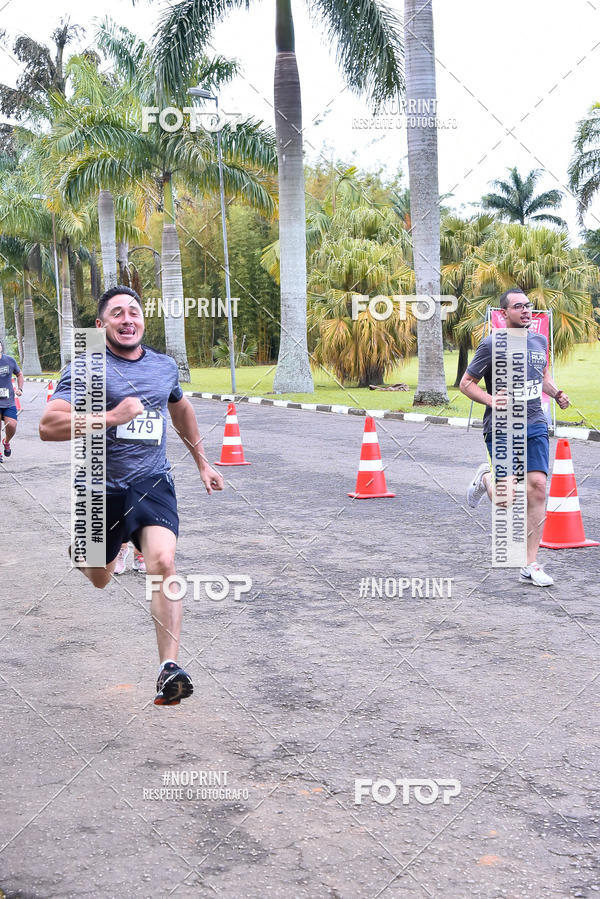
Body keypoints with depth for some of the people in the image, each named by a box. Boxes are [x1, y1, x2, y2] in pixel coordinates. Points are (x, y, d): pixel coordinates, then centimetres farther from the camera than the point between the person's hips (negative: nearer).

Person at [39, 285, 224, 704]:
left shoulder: (165, 366, 8)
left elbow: (181, 408, 30)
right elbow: (48, 426, -19)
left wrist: (202, 462, 33)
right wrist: (111, 417, -28)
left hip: (153, 483, 2)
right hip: (102, 486, -1)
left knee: (163, 563, -22)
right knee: (100, 580, 16)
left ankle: (169, 668, -23)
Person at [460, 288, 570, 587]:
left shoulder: (540, 341, 10)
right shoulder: (491, 345, -8)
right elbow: (466, 383, -2)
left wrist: (556, 393, 6)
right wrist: (491, 401, -19)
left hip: (535, 426, 5)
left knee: (537, 487, -6)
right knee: (508, 499, -11)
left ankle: (530, 566, 3)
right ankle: (485, 479, 28)